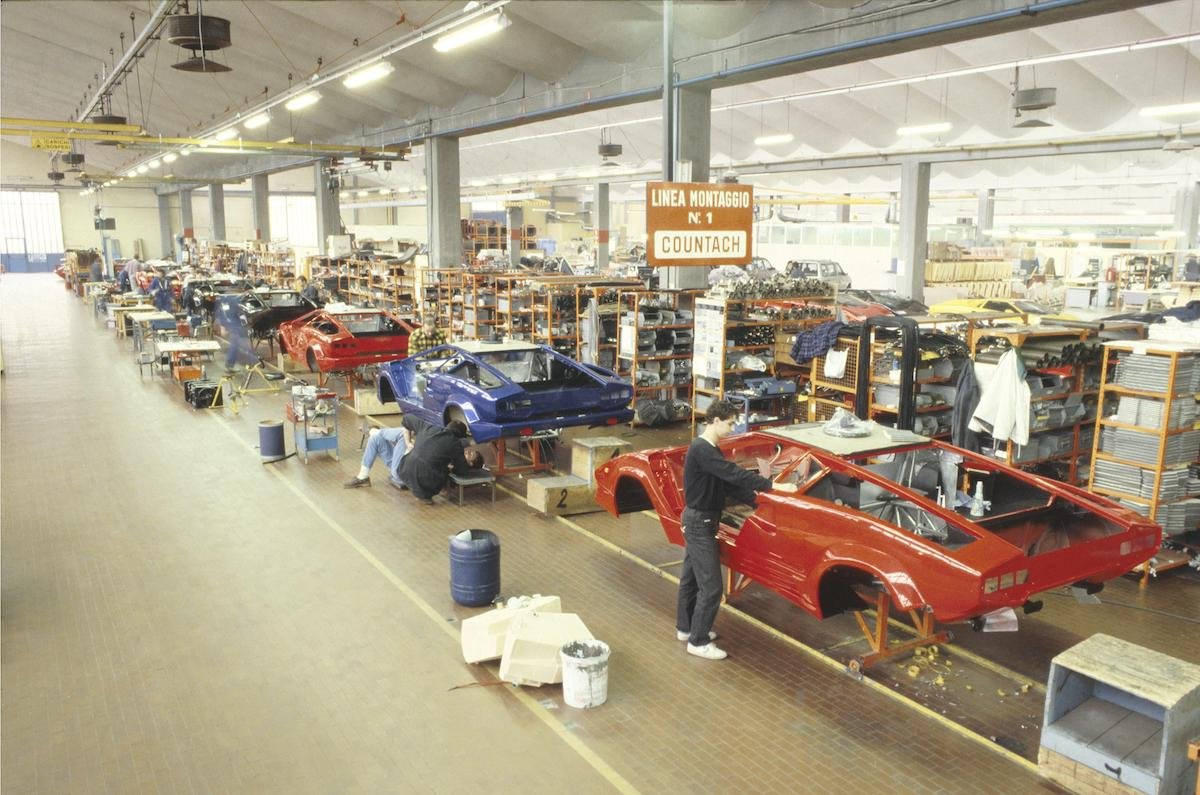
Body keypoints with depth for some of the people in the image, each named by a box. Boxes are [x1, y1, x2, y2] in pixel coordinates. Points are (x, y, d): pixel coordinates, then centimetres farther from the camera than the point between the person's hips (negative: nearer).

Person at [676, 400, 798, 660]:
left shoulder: (711, 450, 10)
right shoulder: (702, 450, -23)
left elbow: (729, 483, 10)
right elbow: (735, 474, -30)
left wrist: (758, 502, 2)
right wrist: (773, 486, -29)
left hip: (697, 520, 10)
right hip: (700, 523, -10)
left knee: (692, 576, 20)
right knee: (711, 586, -5)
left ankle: (685, 628, 33)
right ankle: (698, 642, 4)